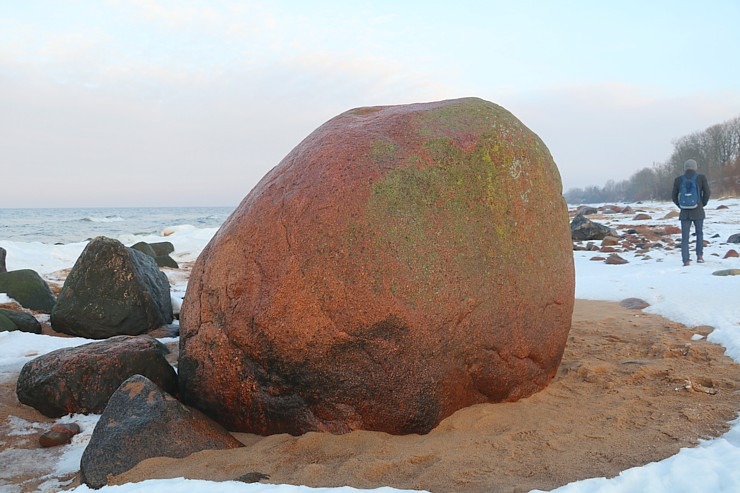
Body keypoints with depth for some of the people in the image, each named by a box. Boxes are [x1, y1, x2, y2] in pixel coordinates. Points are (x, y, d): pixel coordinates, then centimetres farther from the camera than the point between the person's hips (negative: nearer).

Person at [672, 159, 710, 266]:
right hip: (698, 212, 0)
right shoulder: (701, 178, -3)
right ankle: (699, 255, 18)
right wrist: (702, 205, 10)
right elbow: (707, 193, -5)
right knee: (699, 233, 21)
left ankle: (686, 260, -4)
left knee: (685, 237, 4)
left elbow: (674, 197, 4)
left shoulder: (678, 179, 1)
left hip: (684, 213, 0)